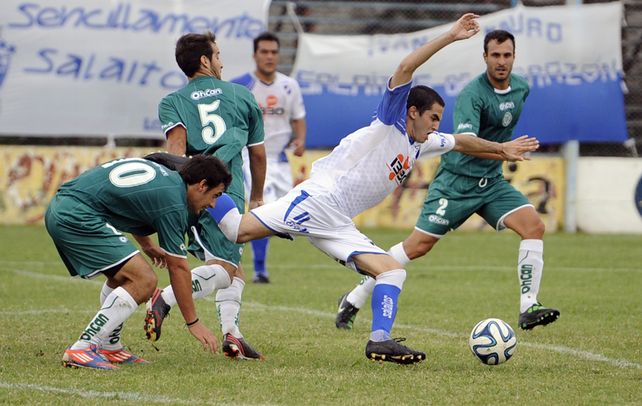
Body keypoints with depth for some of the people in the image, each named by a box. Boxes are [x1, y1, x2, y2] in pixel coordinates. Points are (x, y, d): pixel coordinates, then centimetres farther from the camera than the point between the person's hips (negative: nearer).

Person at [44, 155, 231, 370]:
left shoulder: (163, 173, 18)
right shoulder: (173, 203, -8)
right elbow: (178, 268, -5)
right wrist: (193, 322, 3)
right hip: (76, 218, -11)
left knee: (122, 275, 24)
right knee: (143, 280, -12)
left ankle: (109, 347, 27)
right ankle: (81, 349, -12)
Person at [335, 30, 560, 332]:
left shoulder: (521, 88, 4)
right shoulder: (472, 94, -20)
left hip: (491, 182, 6)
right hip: (457, 180, -6)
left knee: (534, 226, -15)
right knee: (418, 246, -5)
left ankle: (528, 308, -14)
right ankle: (353, 300, 9)